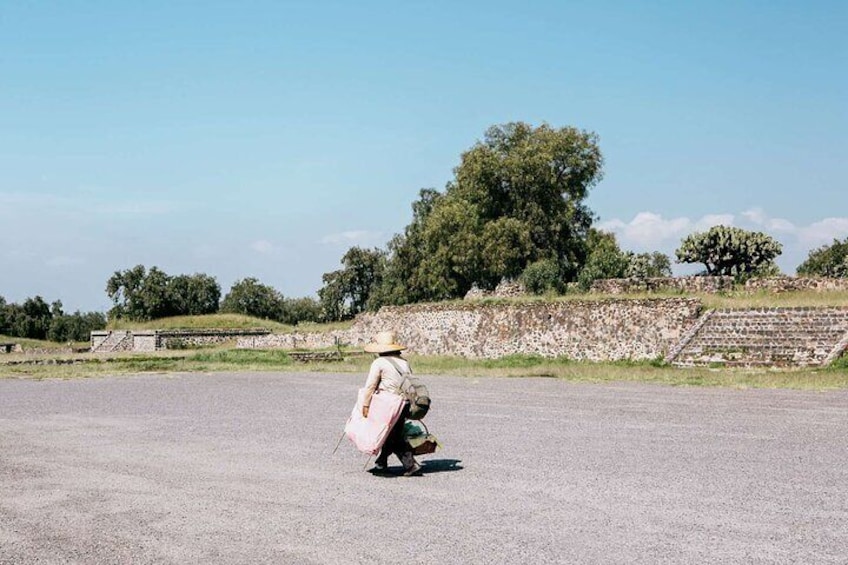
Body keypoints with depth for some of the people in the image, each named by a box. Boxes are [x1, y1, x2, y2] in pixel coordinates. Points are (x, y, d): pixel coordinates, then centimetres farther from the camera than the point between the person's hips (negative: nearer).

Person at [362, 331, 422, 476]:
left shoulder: (379, 363, -7)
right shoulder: (404, 362, 12)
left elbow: (370, 386, -9)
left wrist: (365, 405, -5)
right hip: (405, 404, 7)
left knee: (394, 438, 3)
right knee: (390, 434, 16)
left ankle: (411, 464, 1)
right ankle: (381, 463, 23)